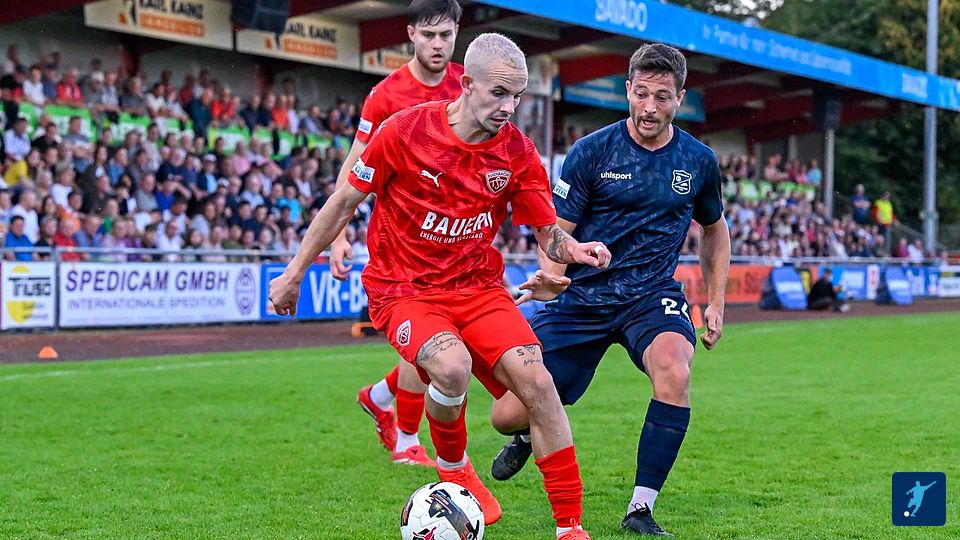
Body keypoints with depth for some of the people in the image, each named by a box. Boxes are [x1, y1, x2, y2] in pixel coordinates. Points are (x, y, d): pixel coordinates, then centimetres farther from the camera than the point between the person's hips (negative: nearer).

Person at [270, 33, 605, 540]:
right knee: (452, 365, -32)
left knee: (536, 383, -17)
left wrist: (575, 249, -21)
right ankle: (454, 470, 1)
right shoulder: (404, 131, -13)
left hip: (478, 287, 3)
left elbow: (548, 233, 3)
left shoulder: (517, 151, -5)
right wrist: (294, 272, 5)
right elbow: (344, 201, -1)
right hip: (403, 289, -3)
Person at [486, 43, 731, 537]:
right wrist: (551, 275, -27)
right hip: (583, 297, 0)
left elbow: (714, 229, 19)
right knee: (508, 416, -6)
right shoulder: (592, 151, -7)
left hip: (652, 296, 1)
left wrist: (716, 303, 12)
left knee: (674, 371, -35)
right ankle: (529, 436, 37)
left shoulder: (699, 161, 2)